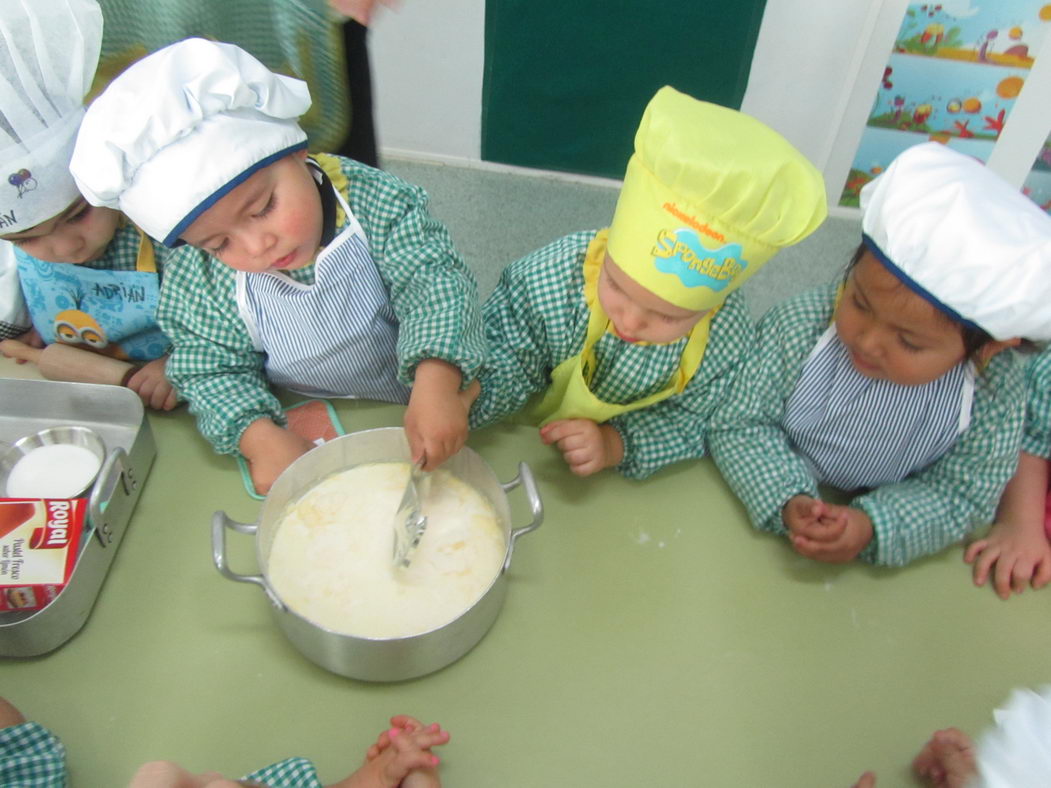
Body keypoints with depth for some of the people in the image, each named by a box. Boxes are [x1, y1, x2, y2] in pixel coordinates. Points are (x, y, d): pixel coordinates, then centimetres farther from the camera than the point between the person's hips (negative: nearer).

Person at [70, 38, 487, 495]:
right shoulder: (198, 283, -15)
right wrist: (259, 435, -26)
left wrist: (435, 386, -42)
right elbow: (212, 370, -7)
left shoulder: (376, 204, -21)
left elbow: (435, 283, -26)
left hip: (411, 406, -2)